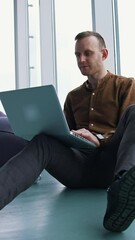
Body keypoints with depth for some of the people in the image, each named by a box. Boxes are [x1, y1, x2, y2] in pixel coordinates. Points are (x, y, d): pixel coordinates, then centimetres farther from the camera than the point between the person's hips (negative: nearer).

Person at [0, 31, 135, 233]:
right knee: (42, 142, -26)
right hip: (79, 165, 3)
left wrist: (98, 139, -18)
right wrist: (50, 131, -2)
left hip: (109, 165, -2)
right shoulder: (73, 96, 27)